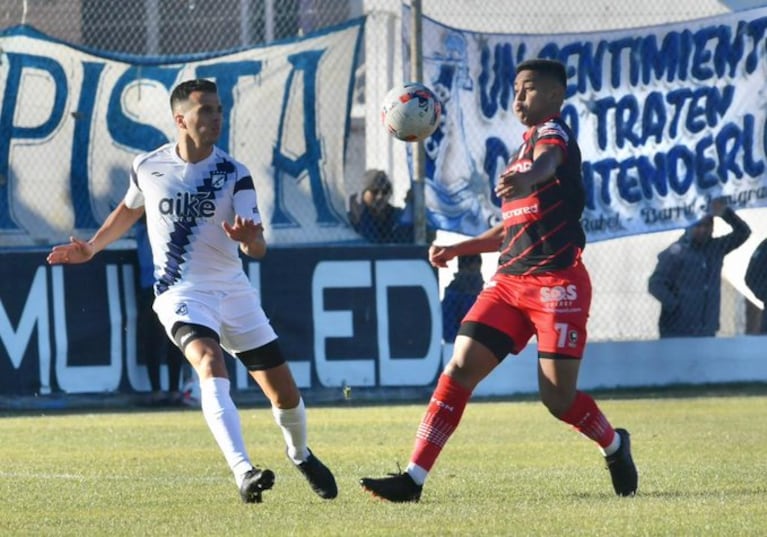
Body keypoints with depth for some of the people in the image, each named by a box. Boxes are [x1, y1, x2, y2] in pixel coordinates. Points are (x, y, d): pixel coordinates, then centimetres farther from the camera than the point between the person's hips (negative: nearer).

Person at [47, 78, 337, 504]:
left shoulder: (234, 174, -5)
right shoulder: (148, 167, -2)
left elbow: (258, 249, -12)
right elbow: (129, 210, 22)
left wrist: (249, 238, -34)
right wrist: (91, 249, 23)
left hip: (233, 292, 2)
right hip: (181, 293, -2)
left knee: (285, 393, 3)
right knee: (210, 365, -31)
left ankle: (300, 453, 36)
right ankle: (243, 472, -43)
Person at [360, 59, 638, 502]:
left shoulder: (554, 133, -4)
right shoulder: (524, 149, 23)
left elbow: (548, 162, -32)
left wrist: (525, 179, -56)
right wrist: (458, 249, 23)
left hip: (558, 281, -8)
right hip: (510, 281, 8)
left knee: (558, 397, -7)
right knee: (461, 367, -7)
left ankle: (615, 446, 25)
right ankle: (414, 478, -12)